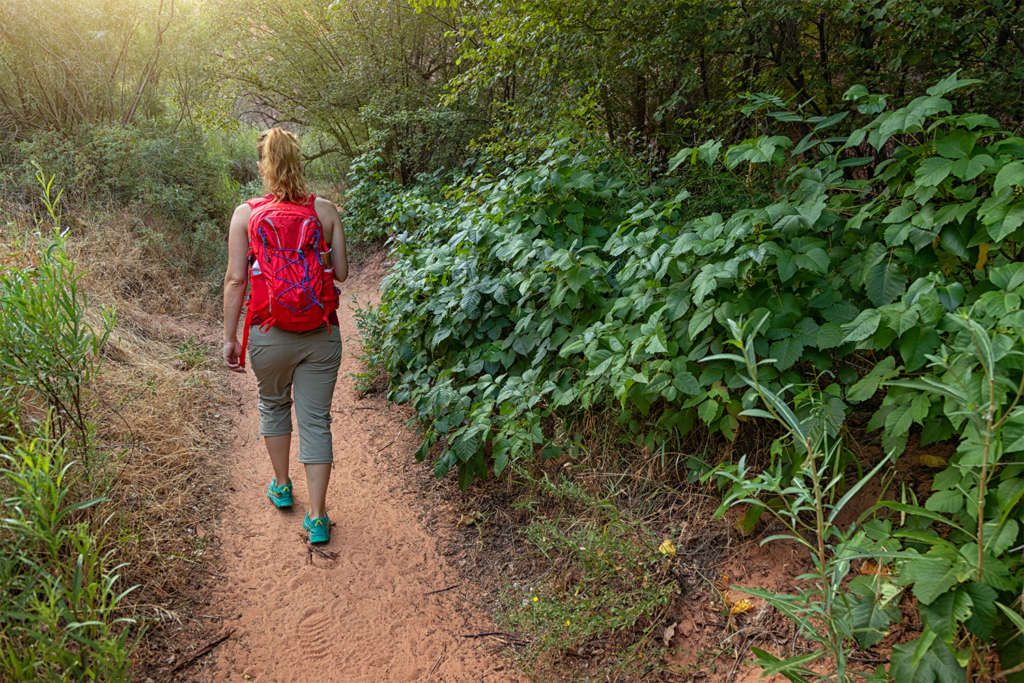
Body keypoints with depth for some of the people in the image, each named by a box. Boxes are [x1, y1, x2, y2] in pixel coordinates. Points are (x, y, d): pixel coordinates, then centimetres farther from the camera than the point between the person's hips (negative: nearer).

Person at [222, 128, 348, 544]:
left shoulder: (246, 214, -4)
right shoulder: (325, 210, -2)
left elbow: (235, 280, -6)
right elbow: (341, 272, 0)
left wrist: (229, 338, 1)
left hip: (269, 334, 0)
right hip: (321, 334, 0)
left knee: (273, 406, 26)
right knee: (316, 422, 8)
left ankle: (281, 486, 42)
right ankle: (317, 517, 10)